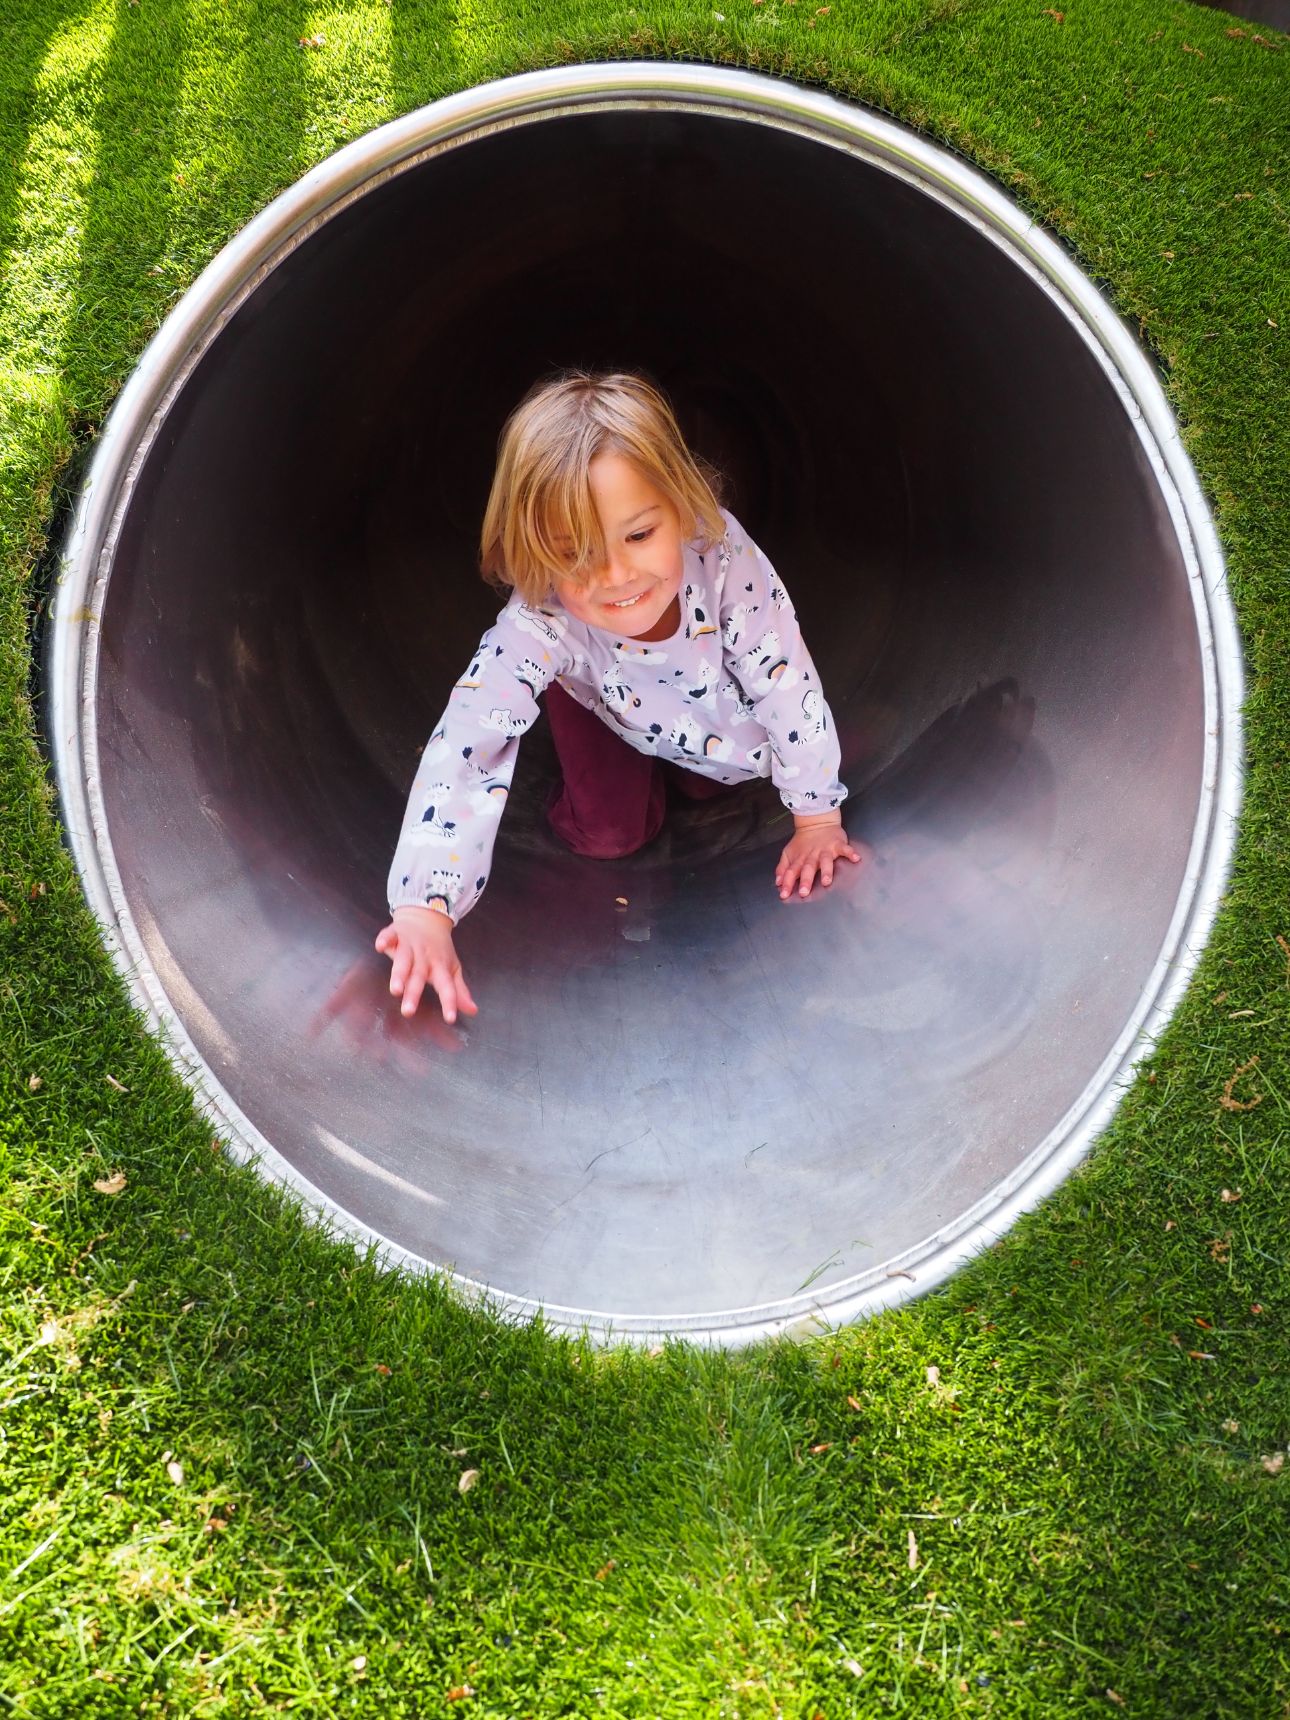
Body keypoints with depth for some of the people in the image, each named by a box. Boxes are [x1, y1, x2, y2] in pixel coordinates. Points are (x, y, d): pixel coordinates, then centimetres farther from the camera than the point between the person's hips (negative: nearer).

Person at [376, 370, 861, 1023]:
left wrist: (817, 817, -19)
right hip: (603, 701, -2)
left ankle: (691, 766, 26)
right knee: (609, 835, -9)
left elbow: (788, 688, -30)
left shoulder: (725, 560, -43)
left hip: (713, 698, 2)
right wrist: (425, 909, -64)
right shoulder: (537, 626, -45)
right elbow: (465, 748, -52)